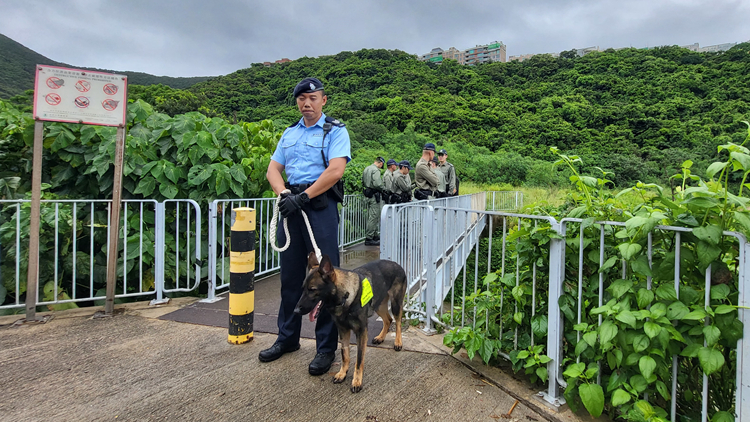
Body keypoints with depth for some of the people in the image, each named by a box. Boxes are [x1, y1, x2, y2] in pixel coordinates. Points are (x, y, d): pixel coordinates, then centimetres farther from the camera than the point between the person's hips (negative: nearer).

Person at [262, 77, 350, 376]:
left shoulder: (335, 131, 1)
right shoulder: (289, 134, 19)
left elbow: (335, 171, -14)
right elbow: (273, 169, 13)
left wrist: (302, 197, -16)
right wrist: (283, 194, -8)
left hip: (320, 206, -6)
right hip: (290, 207, 6)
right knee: (290, 276, 13)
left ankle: (326, 347, 10)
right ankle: (287, 338, 28)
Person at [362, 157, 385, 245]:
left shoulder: (366, 169, 15)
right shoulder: (376, 170, -14)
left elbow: (363, 183, 19)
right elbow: (377, 183, -23)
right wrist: (382, 188, -6)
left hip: (367, 194, 10)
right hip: (374, 195, -10)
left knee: (371, 216, 15)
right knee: (373, 217, -6)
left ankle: (375, 235, 24)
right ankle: (368, 238, -4)